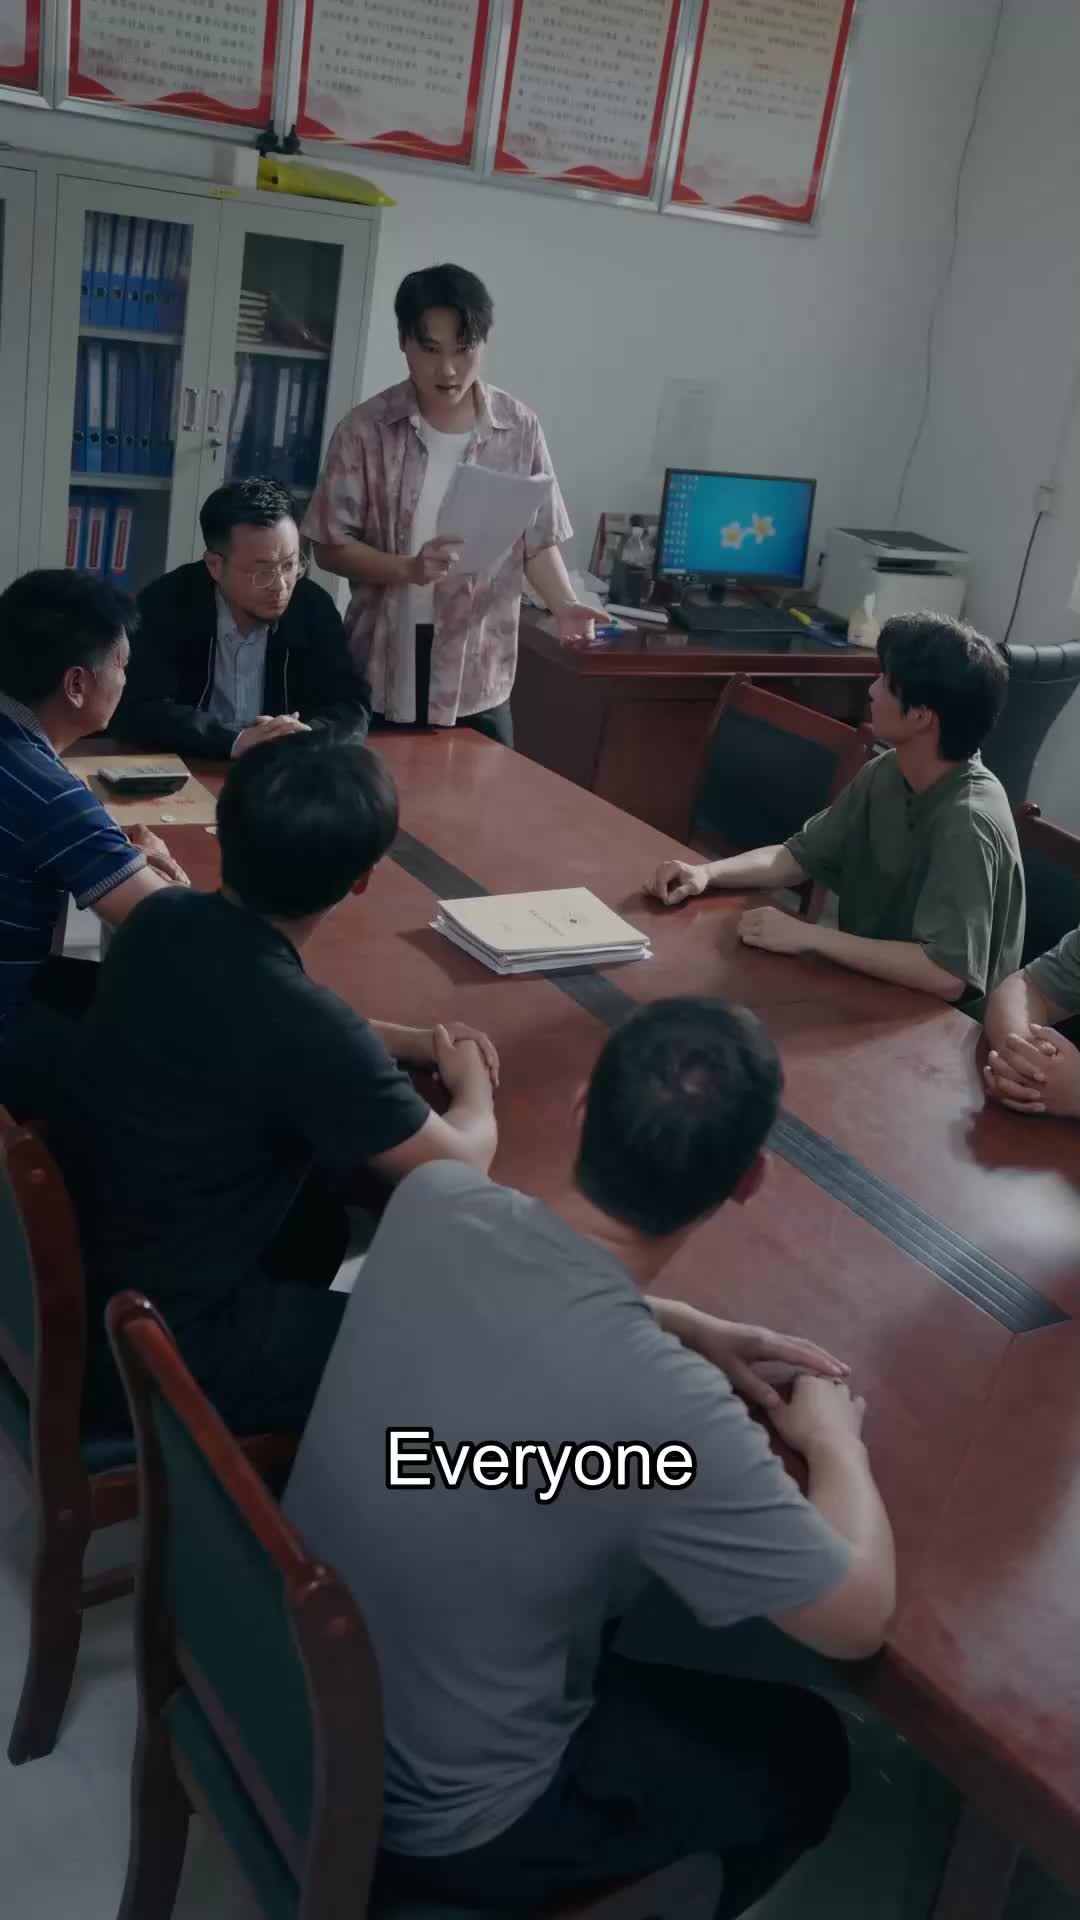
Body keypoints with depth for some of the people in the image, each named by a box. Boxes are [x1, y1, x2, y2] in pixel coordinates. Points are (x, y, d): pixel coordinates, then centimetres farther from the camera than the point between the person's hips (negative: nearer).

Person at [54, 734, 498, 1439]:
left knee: (332, 1213, 25)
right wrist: (472, 1083, 6)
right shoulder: (306, 1030, -30)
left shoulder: (162, 921, -8)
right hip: (156, 1351, -8)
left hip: (75, 1281, 8)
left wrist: (417, 1041, 9)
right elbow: (462, 1165, -15)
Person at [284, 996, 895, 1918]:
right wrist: (835, 1440, -3)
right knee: (804, 1750, 17)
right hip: (437, 1819, -5)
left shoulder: (433, 1202, -18)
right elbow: (860, 1617, -19)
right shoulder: (664, 1406, -37)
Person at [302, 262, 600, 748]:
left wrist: (565, 606, -12)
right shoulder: (365, 428, -3)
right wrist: (408, 569, -20)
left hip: (478, 677, 1)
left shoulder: (520, 430, 1)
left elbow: (538, 542, 6)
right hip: (382, 676, 0)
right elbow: (331, 546, -3)